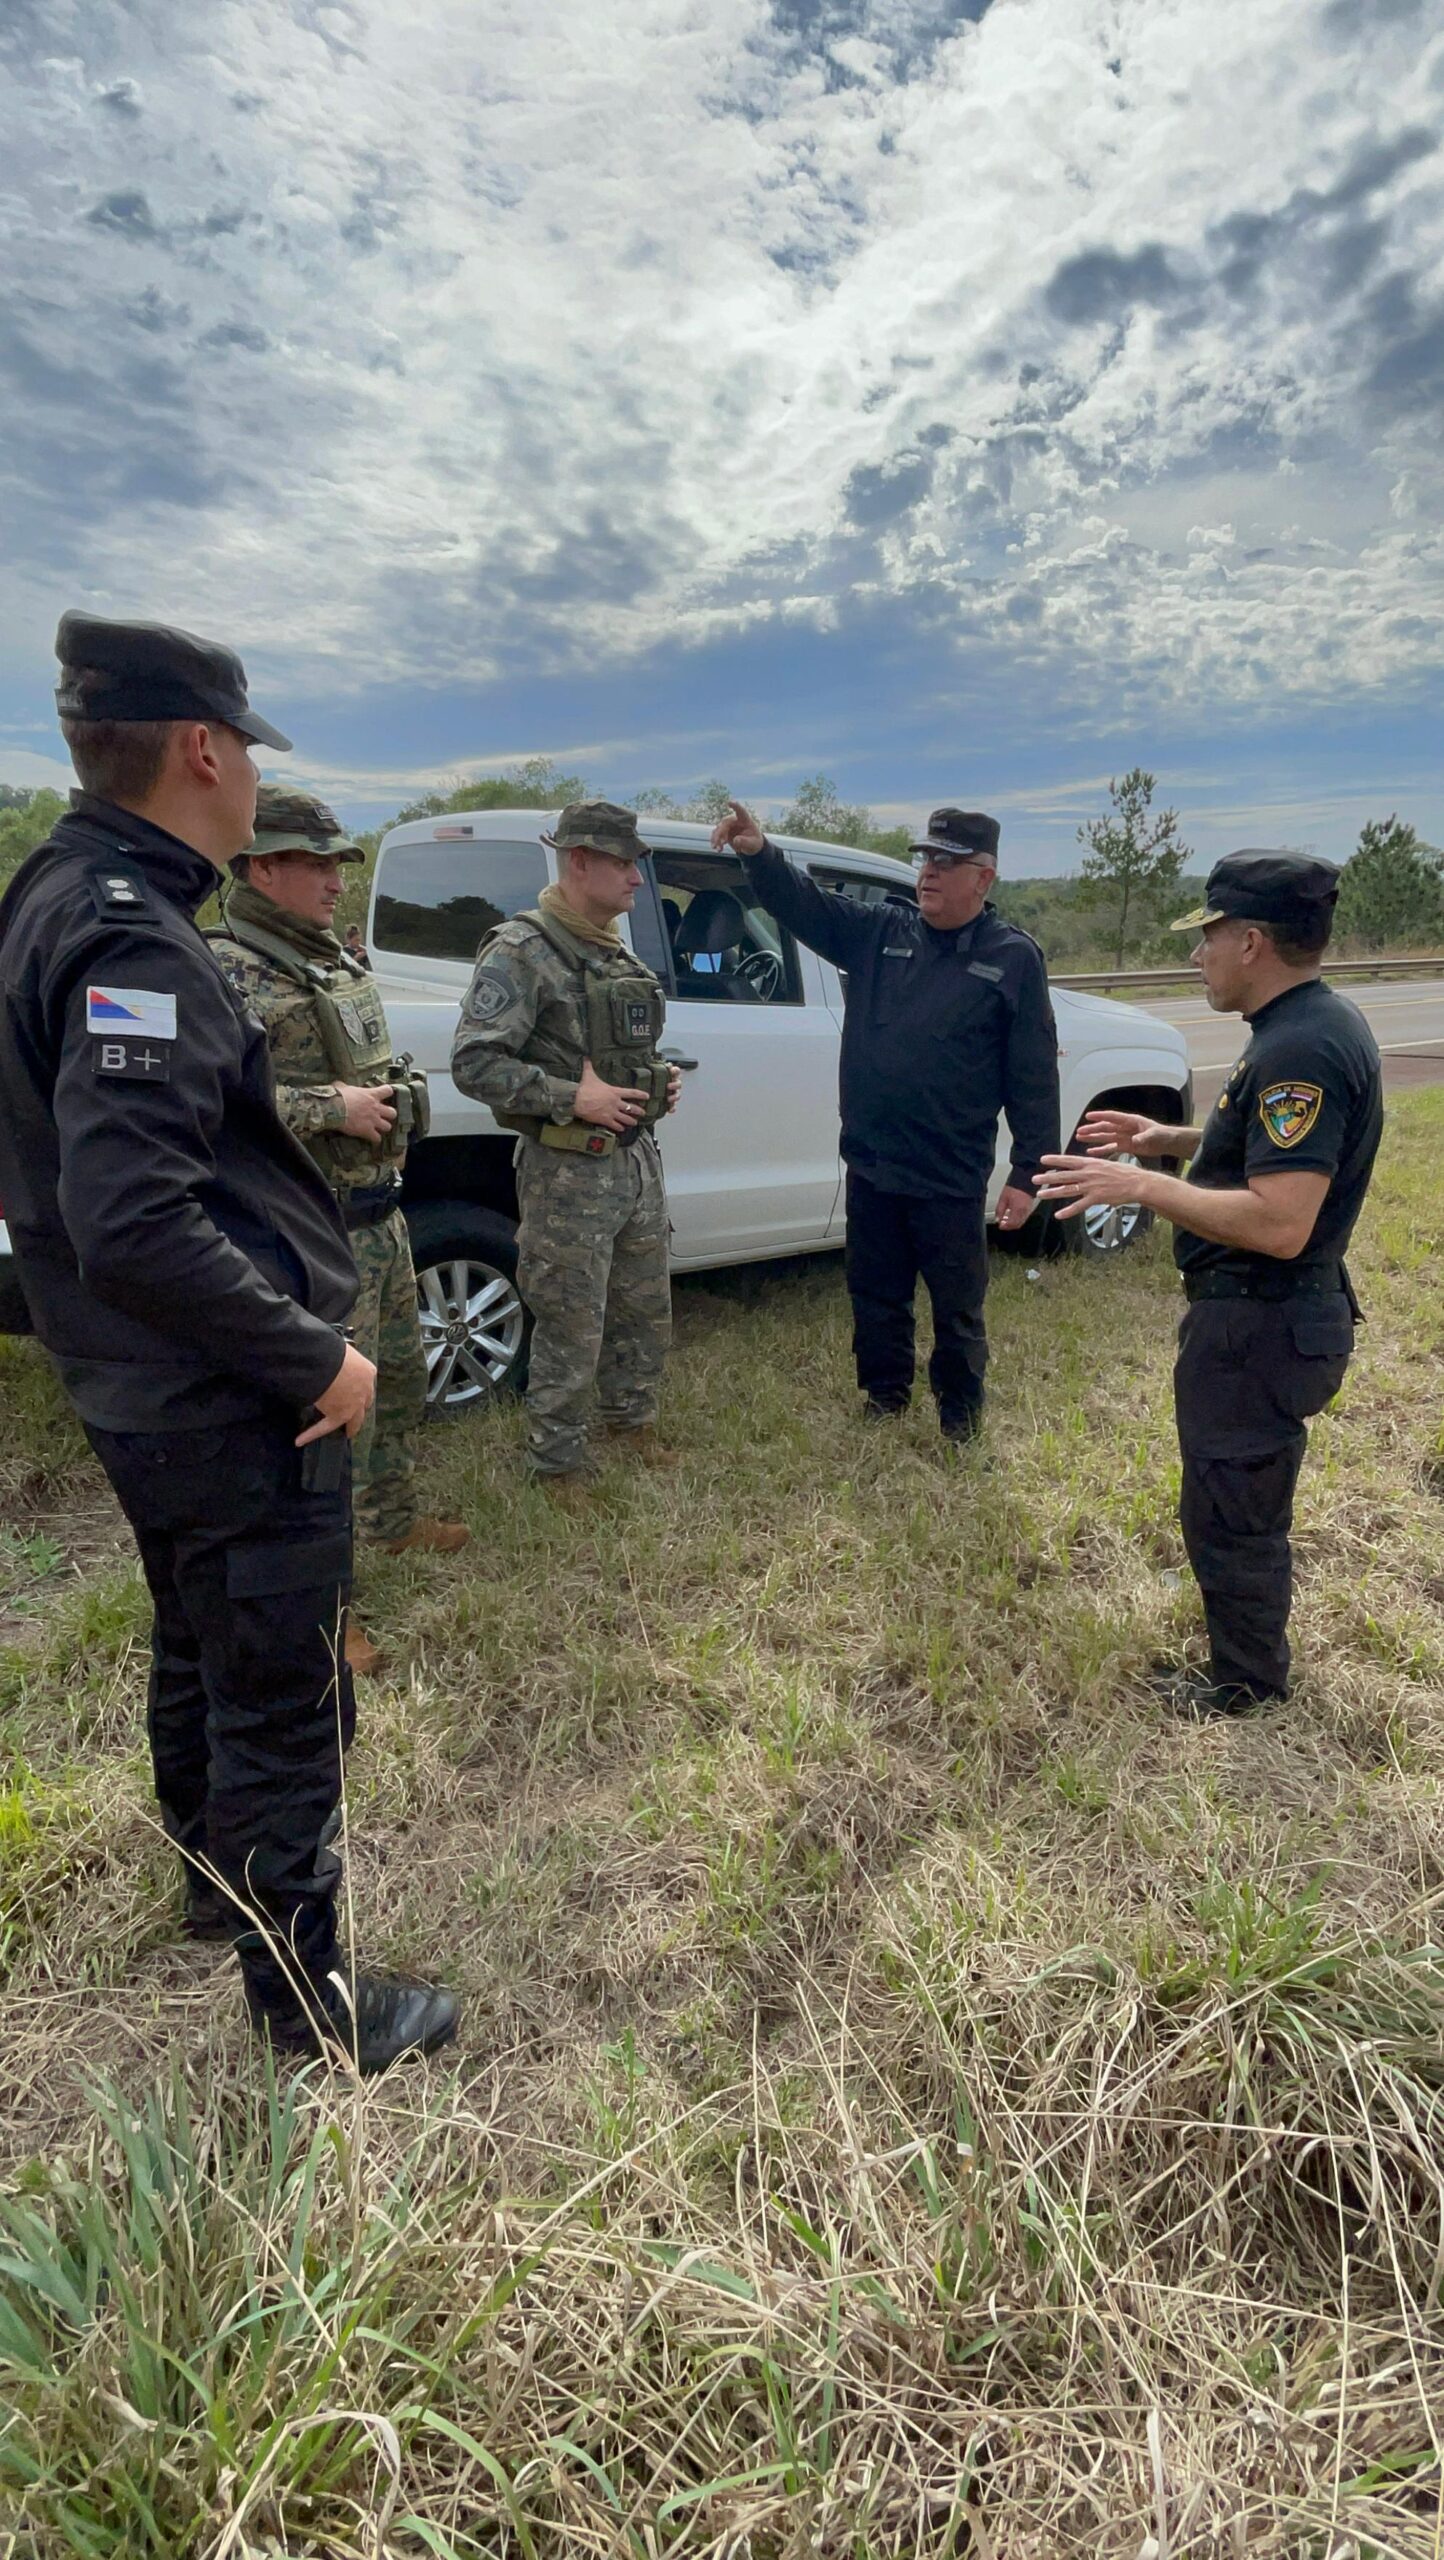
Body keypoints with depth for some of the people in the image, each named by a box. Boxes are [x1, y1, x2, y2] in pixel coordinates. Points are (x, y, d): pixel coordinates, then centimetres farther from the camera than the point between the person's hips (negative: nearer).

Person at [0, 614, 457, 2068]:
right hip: (234, 1413, -10)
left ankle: (218, 1881, 49)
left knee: (198, 1658, 26)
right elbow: (135, 1226, -31)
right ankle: (306, 2000, 26)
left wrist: (308, 1108, 13)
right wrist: (319, 1358, -21)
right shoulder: (129, 937, -22)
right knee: (283, 1713, 6)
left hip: (144, 1398, 10)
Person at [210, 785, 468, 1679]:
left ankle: (394, 1518, 43)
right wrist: (332, 1107, -26)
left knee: (400, 1379, 22)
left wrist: (392, 1098, 8)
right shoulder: (227, 972, -15)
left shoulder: (336, 962, 14)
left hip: (382, 1217, 9)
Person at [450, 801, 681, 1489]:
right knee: (572, 1334, 2)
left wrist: (659, 1079, 6)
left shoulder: (620, 954, 14)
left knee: (646, 1315, 19)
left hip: (638, 1159, 8)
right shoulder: (521, 951, -12)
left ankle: (629, 1419, 41)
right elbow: (473, 1064, -18)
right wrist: (575, 1098, -22)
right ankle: (559, 1464, 21)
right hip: (568, 1172, -8)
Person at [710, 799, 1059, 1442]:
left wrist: (1027, 1173, -7)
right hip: (870, 1165, 4)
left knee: (957, 1306, 10)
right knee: (876, 1295, 17)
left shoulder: (1013, 958, -4)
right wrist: (759, 853, -23)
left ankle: (960, 1412, 30)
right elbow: (805, 904, -3)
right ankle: (884, 1394, 37)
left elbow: (1034, 1079, -5)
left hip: (952, 1178, -3)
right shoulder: (879, 931, 6)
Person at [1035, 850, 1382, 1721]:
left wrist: (1141, 1185, -25)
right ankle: (1252, 1642, 50)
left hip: (1261, 1325, -11)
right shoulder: (1317, 1024, 7)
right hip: (1273, 1312, 11)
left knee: (1229, 1508, 7)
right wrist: (1175, 1141, 10)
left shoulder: (1303, 1048, -26)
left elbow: (1279, 1223, -31)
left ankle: (1246, 1685, 27)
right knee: (1247, 1498, 28)